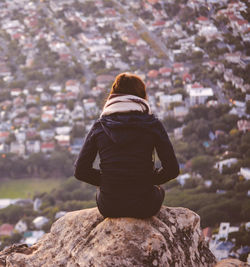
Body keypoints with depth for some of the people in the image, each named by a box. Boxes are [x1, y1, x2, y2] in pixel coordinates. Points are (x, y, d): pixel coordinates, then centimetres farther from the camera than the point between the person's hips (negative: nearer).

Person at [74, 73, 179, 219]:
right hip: (144, 207, -1)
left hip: (108, 207, 1)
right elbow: (172, 169, -7)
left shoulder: (99, 127, -2)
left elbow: (80, 171, -1)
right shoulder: (152, 124, -7)